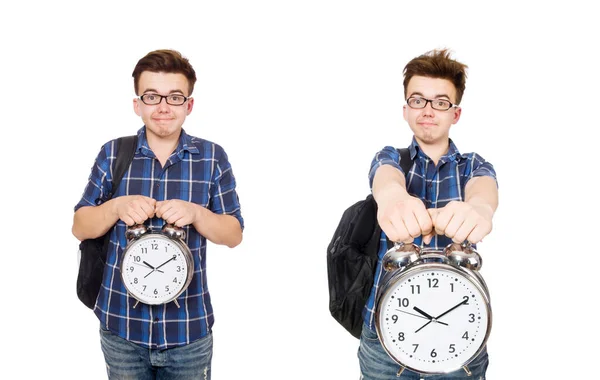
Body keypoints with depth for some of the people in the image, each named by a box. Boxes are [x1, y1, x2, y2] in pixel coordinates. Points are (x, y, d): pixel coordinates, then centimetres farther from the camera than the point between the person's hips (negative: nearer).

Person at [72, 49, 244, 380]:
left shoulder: (212, 157, -2)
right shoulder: (112, 154, -1)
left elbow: (234, 235, 0)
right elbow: (80, 227, 3)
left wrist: (195, 213, -19)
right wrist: (116, 207, -17)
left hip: (190, 327, 0)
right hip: (121, 325, 1)